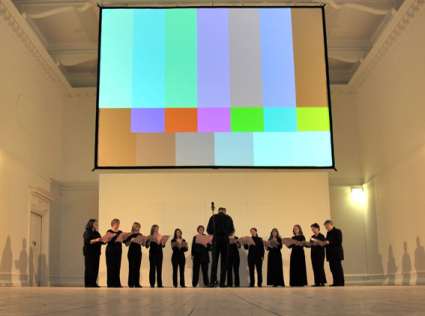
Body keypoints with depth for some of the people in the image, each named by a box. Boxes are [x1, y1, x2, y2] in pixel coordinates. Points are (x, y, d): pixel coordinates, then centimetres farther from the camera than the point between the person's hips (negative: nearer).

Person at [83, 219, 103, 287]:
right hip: (89, 253, -7)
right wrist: (96, 240, -28)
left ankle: (93, 283, 7)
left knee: (96, 268, 3)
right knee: (89, 268, -6)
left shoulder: (96, 233, 16)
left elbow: (100, 241, 18)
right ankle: (88, 283, -3)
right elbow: (88, 241, -17)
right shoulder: (87, 232, -5)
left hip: (96, 253, 7)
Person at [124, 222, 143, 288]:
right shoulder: (130, 235, -3)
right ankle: (131, 283, -1)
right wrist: (131, 241, -23)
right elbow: (127, 244, -8)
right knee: (131, 267, -5)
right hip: (131, 252, -4)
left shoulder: (140, 235, 10)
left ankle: (137, 283, 5)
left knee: (137, 268, 3)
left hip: (138, 252, 4)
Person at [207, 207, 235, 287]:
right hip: (225, 240, 0)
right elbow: (232, 231, 8)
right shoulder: (228, 218, 7)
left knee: (214, 261, 2)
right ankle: (222, 283, 0)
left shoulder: (213, 217, 7)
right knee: (224, 262, 3)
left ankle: (212, 282, -6)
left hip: (216, 239, 0)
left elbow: (208, 230, 5)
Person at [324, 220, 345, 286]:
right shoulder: (328, 233, 19)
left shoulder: (338, 231, -5)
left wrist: (329, 242, -21)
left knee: (338, 268, -6)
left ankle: (340, 282, -4)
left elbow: (339, 242, -14)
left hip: (337, 253, -7)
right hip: (330, 254, 7)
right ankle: (336, 282, 6)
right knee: (333, 268, 4)